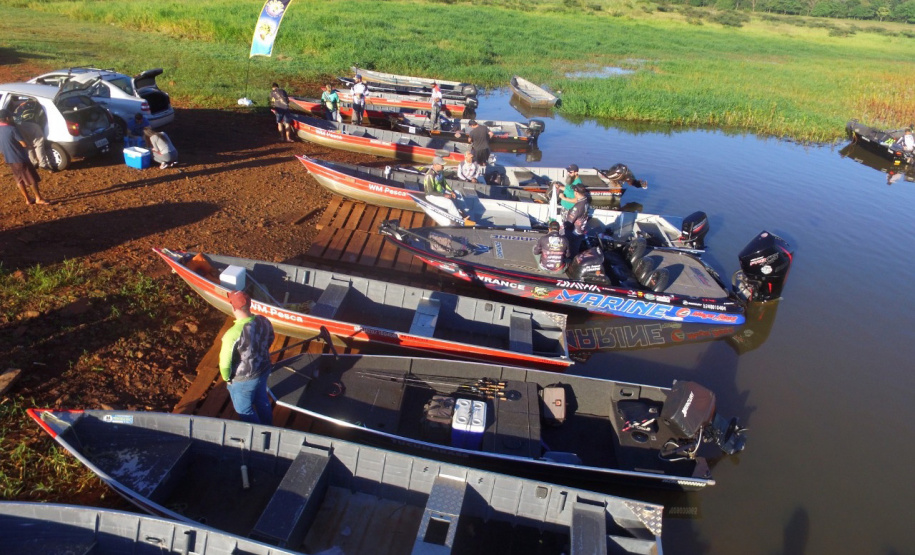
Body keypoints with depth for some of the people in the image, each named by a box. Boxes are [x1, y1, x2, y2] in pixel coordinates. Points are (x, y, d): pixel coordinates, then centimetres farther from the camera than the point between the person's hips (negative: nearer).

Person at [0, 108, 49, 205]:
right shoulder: (12, 129, -18)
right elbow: (24, 144, -17)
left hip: (9, 160, 8)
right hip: (20, 159, -8)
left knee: (20, 180, 15)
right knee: (32, 179, 2)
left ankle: (28, 200, 18)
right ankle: (39, 198, 7)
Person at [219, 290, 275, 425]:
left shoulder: (232, 334, -34)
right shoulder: (264, 321, -15)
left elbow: (225, 363, -25)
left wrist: (227, 378, -5)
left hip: (243, 380, -6)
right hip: (264, 370, 6)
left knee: (244, 410, 21)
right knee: (262, 401, 30)